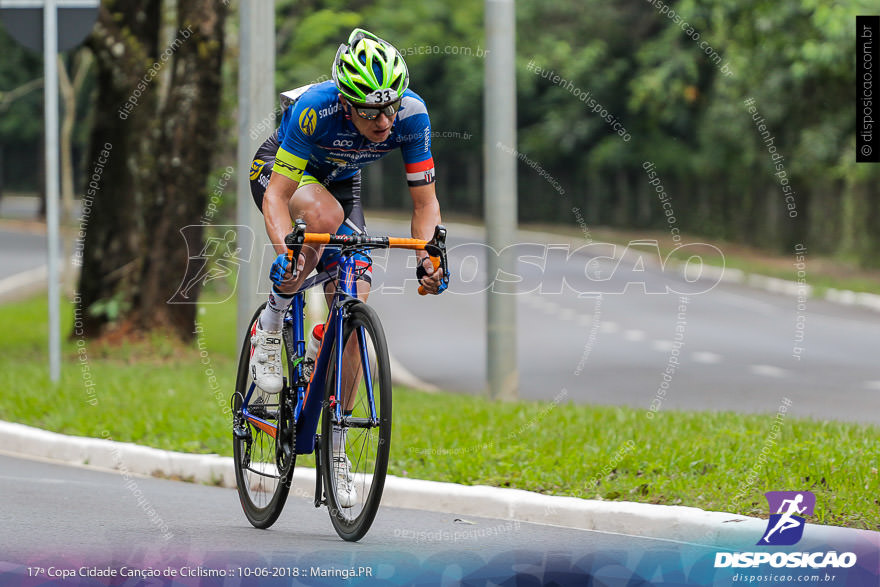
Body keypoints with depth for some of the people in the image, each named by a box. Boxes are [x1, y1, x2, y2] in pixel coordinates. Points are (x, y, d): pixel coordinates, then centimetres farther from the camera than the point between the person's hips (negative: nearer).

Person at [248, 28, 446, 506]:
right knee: (326, 216, -39)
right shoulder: (315, 110, -39)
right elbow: (277, 195, -36)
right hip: (279, 172, -3)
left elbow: (425, 200, -20)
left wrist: (426, 257, -37)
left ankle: (336, 448, 2)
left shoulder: (412, 115, -29)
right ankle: (270, 325, -17)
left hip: (339, 180, 4)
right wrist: (285, 251, -53)